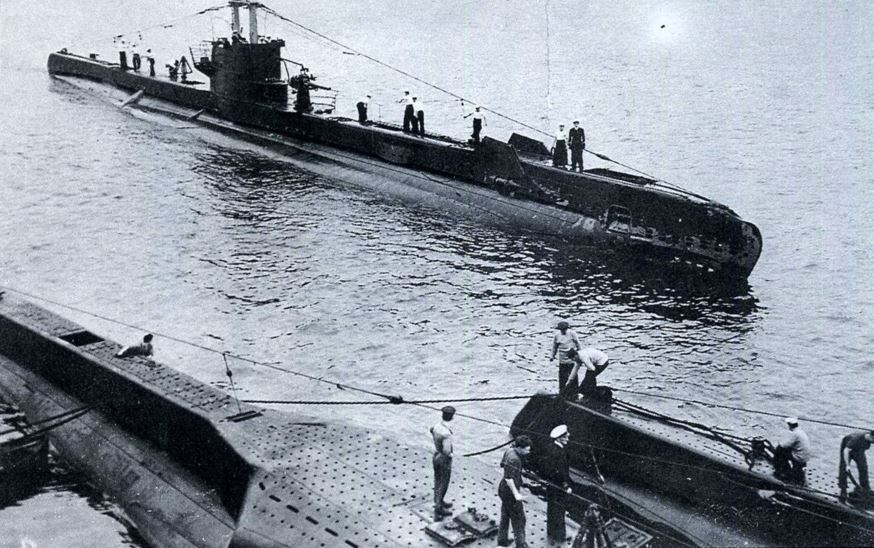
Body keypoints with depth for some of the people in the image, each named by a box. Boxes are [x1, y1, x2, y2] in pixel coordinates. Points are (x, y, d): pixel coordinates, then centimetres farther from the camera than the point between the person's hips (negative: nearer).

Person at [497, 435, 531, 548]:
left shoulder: (509, 451, -1)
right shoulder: (514, 459, -29)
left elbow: (502, 464, 15)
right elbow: (509, 478, -31)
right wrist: (516, 494, -26)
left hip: (503, 489, 10)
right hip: (510, 492, -10)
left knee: (505, 515, 22)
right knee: (518, 519, 4)